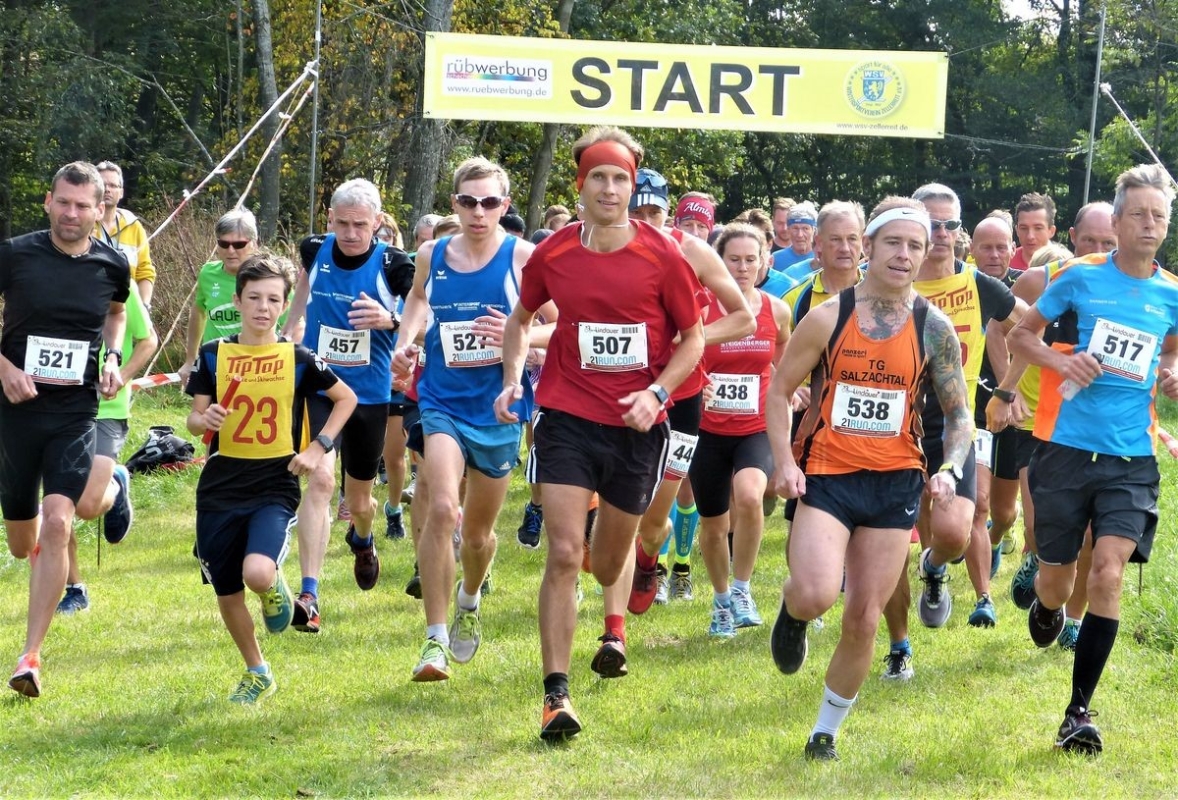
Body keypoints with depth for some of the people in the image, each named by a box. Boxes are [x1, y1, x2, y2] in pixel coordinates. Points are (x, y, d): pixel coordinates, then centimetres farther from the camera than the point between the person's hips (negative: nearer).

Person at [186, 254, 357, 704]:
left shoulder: (297, 359, -1)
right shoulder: (214, 355, 3)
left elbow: (346, 398, 11)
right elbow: (194, 420, 5)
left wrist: (320, 447, -1)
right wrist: (204, 419, -19)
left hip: (274, 487, -2)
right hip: (220, 488, 2)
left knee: (258, 574, -27)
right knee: (226, 595, 8)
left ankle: (275, 588, 12)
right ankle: (256, 674, 32)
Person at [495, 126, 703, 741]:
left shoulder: (662, 257, -7)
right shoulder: (552, 255, -2)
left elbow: (692, 338, 3)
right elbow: (520, 319, 17)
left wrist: (655, 393, -12)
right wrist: (511, 380, 1)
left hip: (637, 423, 0)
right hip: (567, 418, 0)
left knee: (609, 563, 13)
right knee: (563, 554, -12)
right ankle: (556, 694, -9)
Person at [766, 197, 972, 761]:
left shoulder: (934, 329, 0)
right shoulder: (827, 318, -4)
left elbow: (959, 415, 5)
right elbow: (779, 391, 3)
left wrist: (950, 469, -13)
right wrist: (784, 461, -9)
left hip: (894, 482, 2)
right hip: (825, 476, -2)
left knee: (864, 619, 3)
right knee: (815, 595, -24)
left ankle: (826, 732, 21)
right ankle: (791, 613, 15)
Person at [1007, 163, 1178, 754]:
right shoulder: (1082, 277, -1)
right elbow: (1022, 335, 9)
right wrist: (1063, 362, -10)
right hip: (1069, 448, 0)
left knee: (1107, 575, -14)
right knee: (1056, 577, 7)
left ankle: (1079, 711, -7)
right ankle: (1046, 606, 48)